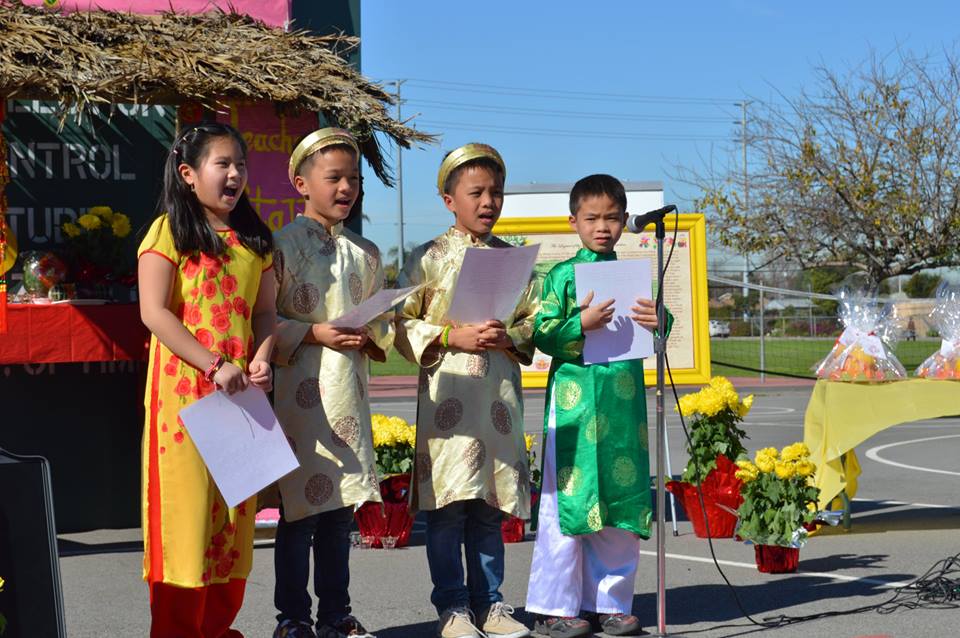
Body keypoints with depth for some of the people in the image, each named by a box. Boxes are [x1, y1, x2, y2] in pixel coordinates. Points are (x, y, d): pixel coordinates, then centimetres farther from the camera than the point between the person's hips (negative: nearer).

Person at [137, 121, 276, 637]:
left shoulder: (255, 240, 14)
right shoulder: (168, 231, -3)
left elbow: (265, 311, 14)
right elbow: (154, 312, -11)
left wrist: (260, 361, -6)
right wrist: (215, 366, -17)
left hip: (243, 391, 6)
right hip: (184, 389, -5)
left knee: (235, 511, 8)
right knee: (187, 504, -4)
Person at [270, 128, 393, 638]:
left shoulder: (365, 252, 14)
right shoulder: (282, 245, -4)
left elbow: (383, 319, 19)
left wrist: (373, 338, -1)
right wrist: (314, 335, -16)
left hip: (349, 390, 5)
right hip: (300, 390, -5)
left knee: (341, 506, 11)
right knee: (299, 508, -1)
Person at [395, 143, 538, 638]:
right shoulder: (429, 258, 1)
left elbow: (534, 320, 12)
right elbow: (403, 324, -1)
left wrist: (508, 337, -8)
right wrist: (454, 337, -13)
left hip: (500, 395, 3)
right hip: (447, 393, -3)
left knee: (491, 505, 8)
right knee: (446, 504, -2)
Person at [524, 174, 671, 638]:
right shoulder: (562, 275, 2)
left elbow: (654, 336, 10)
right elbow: (543, 335, -5)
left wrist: (657, 322, -12)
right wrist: (582, 324, -21)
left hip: (624, 401, 4)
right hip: (575, 400, -4)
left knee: (622, 502, 6)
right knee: (568, 499, -4)